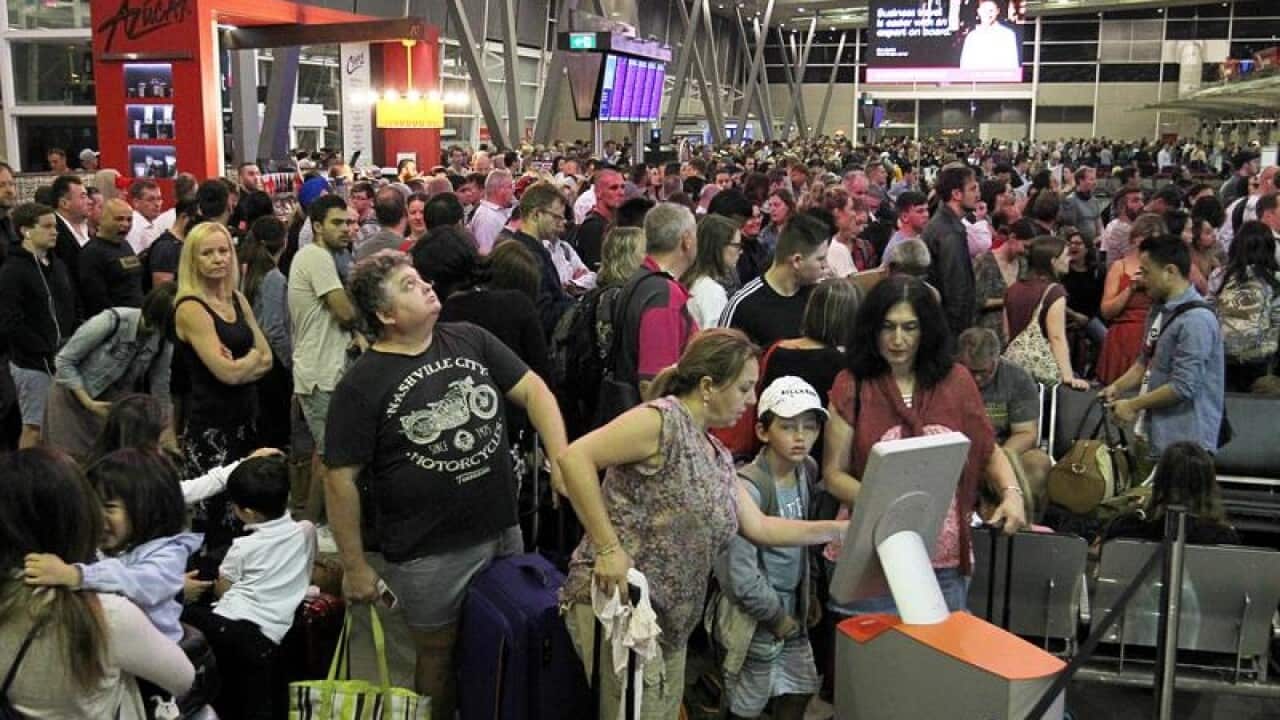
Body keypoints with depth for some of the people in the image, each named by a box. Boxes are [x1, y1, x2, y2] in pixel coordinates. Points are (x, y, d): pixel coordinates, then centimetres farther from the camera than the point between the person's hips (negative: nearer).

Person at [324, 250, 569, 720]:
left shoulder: (470, 340, 1)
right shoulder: (361, 384, -11)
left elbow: (532, 389, 3)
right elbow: (340, 478, -9)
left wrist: (561, 458, -12)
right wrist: (355, 567, -7)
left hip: (503, 532, 4)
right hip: (428, 554, -4)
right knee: (441, 657, 14)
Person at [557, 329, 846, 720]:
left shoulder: (719, 457, 16)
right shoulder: (664, 419, -13)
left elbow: (759, 527, 20)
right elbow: (573, 457, -23)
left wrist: (838, 529, 15)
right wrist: (608, 548, -24)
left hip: (671, 624, 9)